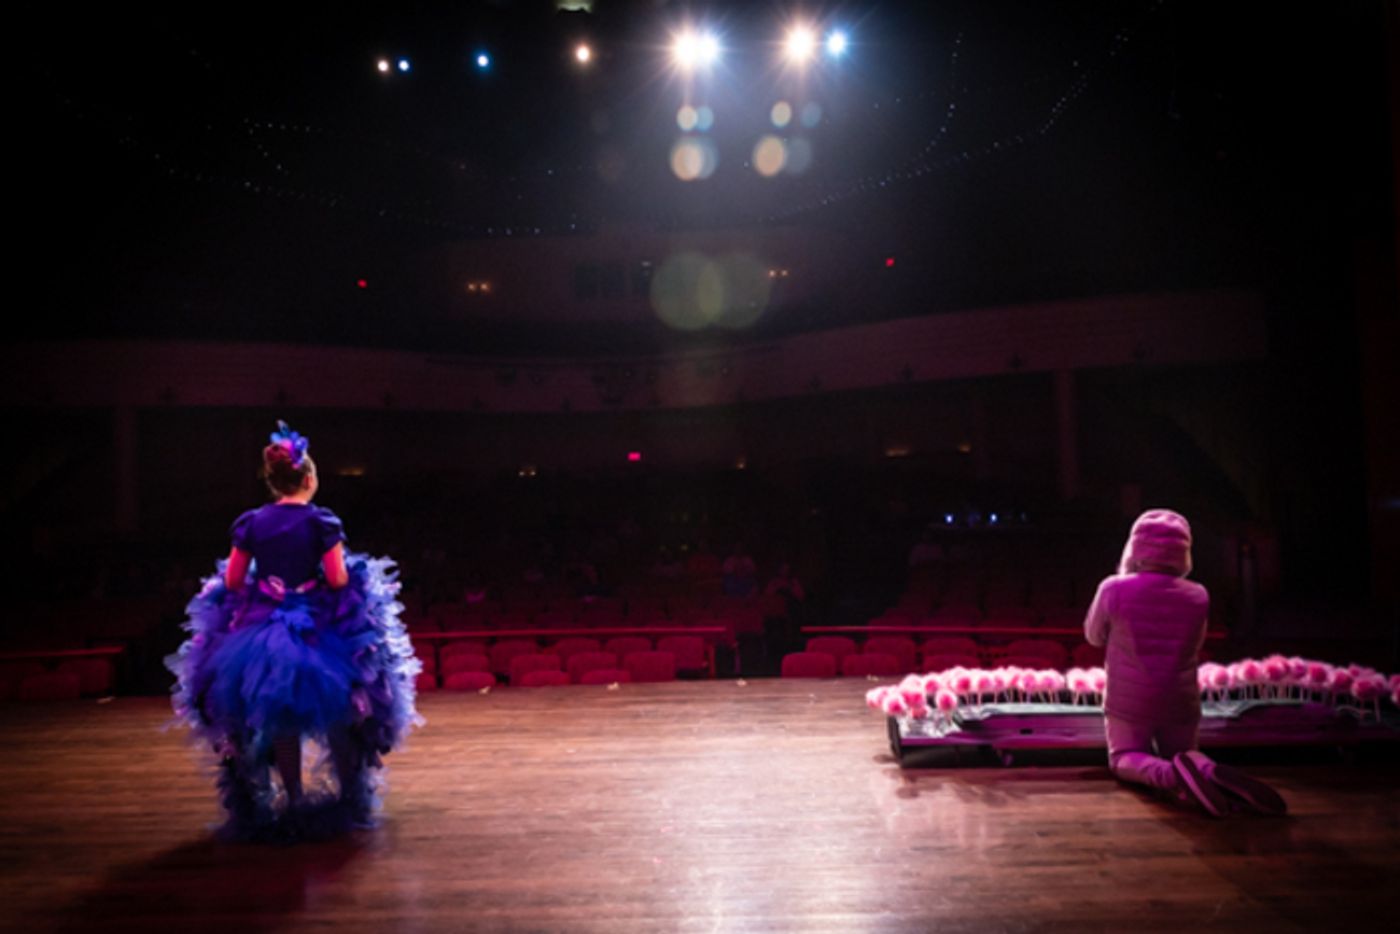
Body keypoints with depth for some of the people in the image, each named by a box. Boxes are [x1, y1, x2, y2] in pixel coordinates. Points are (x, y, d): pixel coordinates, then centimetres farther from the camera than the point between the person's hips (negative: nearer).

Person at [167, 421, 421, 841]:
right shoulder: (322, 522, -10)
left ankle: (293, 800, 21)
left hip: (261, 631, 3)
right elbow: (338, 580, -13)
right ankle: (349, 795, 20)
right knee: (336, 717, 13)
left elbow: (231, 581, 0)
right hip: (318, 630, -2)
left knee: (280, 721, 14)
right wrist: (349, 568, 8)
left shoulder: (250, 523, -1)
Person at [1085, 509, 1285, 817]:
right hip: (1180, 706, 3)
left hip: (1127, 704, -3)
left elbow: (1094, 636, 3)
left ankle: (1170, 774, -23)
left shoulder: (1114, 589, -15)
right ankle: (1211, 772, -13)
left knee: (1125, 759, 13)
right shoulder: (1198, 596, -4)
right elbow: (1195, 644, 13)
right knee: (1180, 754, 24)